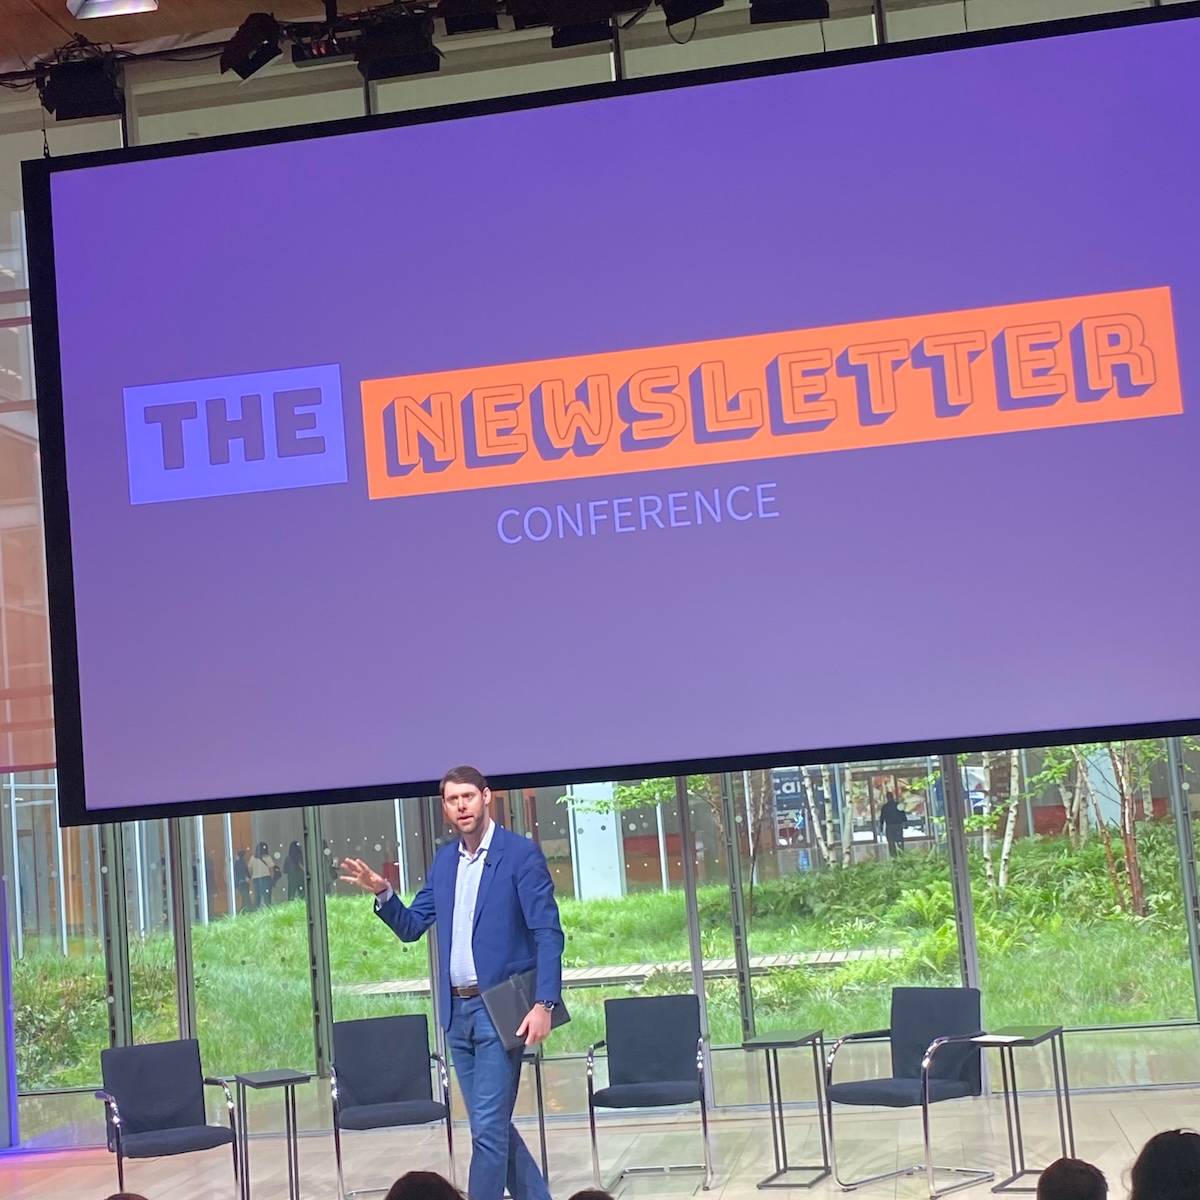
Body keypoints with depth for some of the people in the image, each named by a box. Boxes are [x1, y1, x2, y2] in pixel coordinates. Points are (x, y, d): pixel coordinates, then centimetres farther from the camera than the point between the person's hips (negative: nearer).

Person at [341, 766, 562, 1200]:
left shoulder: (521, 853, -7)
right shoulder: (444, 861, 12)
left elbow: (548, 934, -11)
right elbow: (410, 927, 14)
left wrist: (543, 1004, -20)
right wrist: (383, 892, -5)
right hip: (457, 1010, 7)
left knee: (487, 1127, -9)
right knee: (492, 1125, 13)